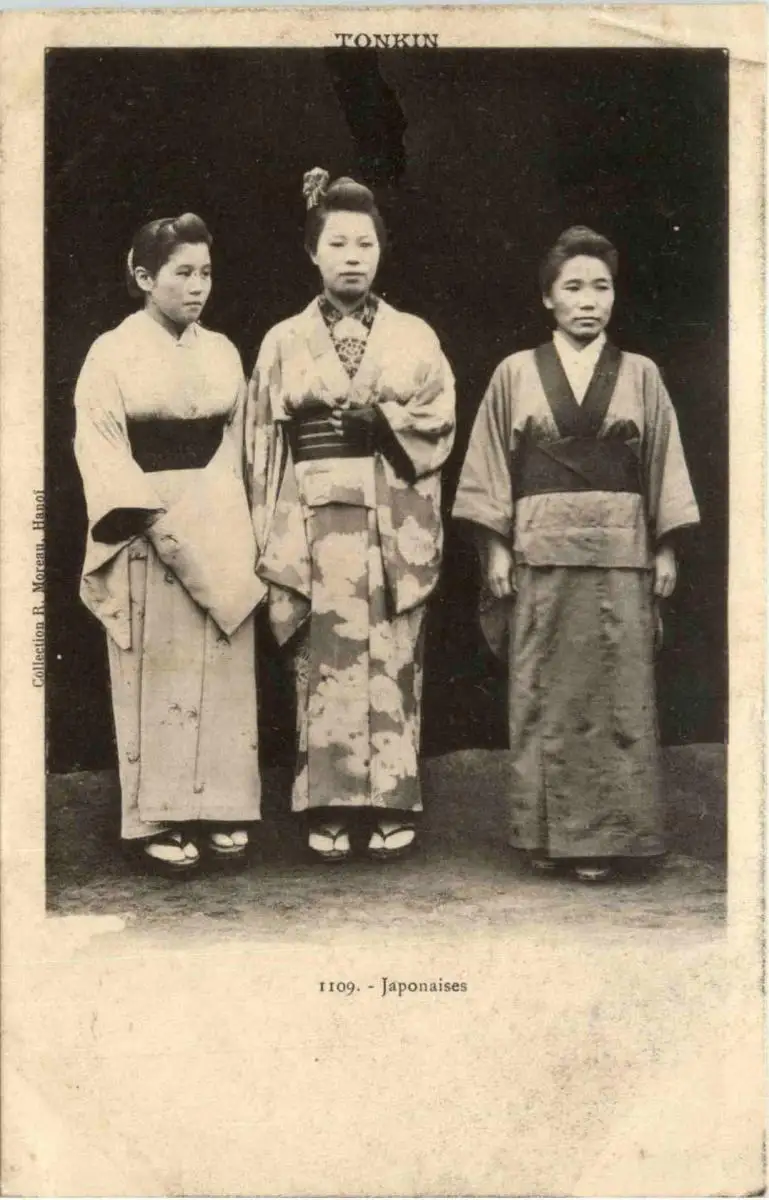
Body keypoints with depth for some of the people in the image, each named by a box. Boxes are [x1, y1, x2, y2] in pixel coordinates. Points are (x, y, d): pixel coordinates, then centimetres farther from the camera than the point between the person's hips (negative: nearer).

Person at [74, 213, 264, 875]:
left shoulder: (222, 353, 12)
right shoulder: (113, 353, -2)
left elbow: (236, 444, 15)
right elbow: (100, 447, -8)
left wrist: (233, 522, 4)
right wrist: (155, 518, -17)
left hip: (221, 532, 5)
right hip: (148, 531, -4)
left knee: (223, 667, 5)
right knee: (158, 671, -2)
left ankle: (219, 808, 14)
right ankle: (156, 820, 6)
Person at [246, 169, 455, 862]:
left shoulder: (414, 336, 11)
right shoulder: (284, 342, 10)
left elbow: (439, 419, 4)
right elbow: (264, 444, 7)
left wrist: (377, 418, -12)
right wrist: (273, 538, -1)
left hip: (396, 523, 0)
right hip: (317, 520, 0)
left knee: (393, 660, -1)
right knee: (327, 660, -2)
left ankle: (391, 808, 7)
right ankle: (331, 812, 5)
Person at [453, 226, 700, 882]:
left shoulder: (640, 374, 8)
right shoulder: (515, 373, 6)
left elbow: (664, 465, 9)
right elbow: (493, 466, 5)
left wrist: (666, 549, 4)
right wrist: (496, 548, -1)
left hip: (621, 551, 1)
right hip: (540, 551, 0)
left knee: (618, 693, 1)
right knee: (543, 694, 3)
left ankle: (607, 835, 9)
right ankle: (547, 833, 12)